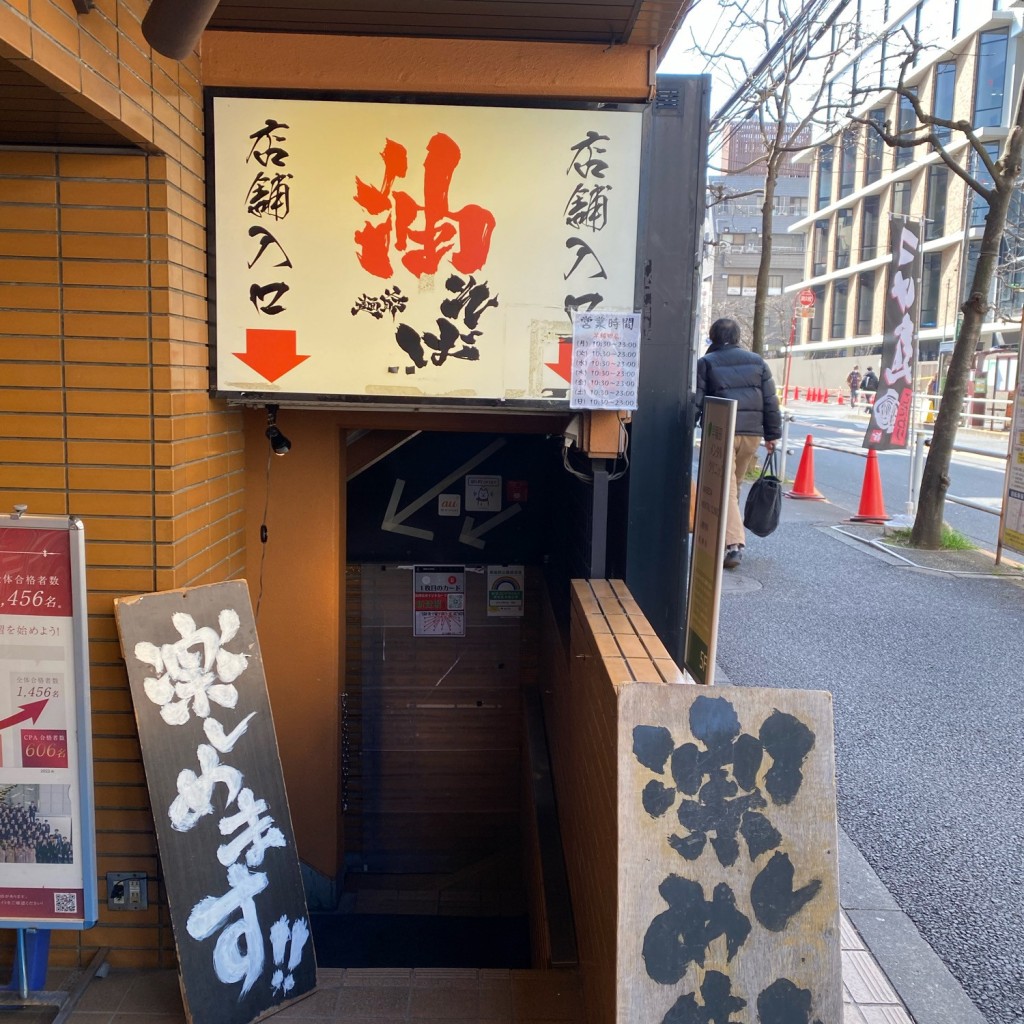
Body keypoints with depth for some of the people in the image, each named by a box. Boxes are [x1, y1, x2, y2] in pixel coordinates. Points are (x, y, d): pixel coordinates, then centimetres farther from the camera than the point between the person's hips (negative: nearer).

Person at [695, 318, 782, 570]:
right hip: (752, 432, 5)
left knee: (725, 488, -5)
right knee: (734, 487, 18)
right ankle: (733, 540, 30)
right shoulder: (757, 361, 13)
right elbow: (770, 401, 10)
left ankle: (734, 543, -18)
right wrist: (772, 434, 14)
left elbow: (695, 403, -4)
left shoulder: (706, 363, 2)